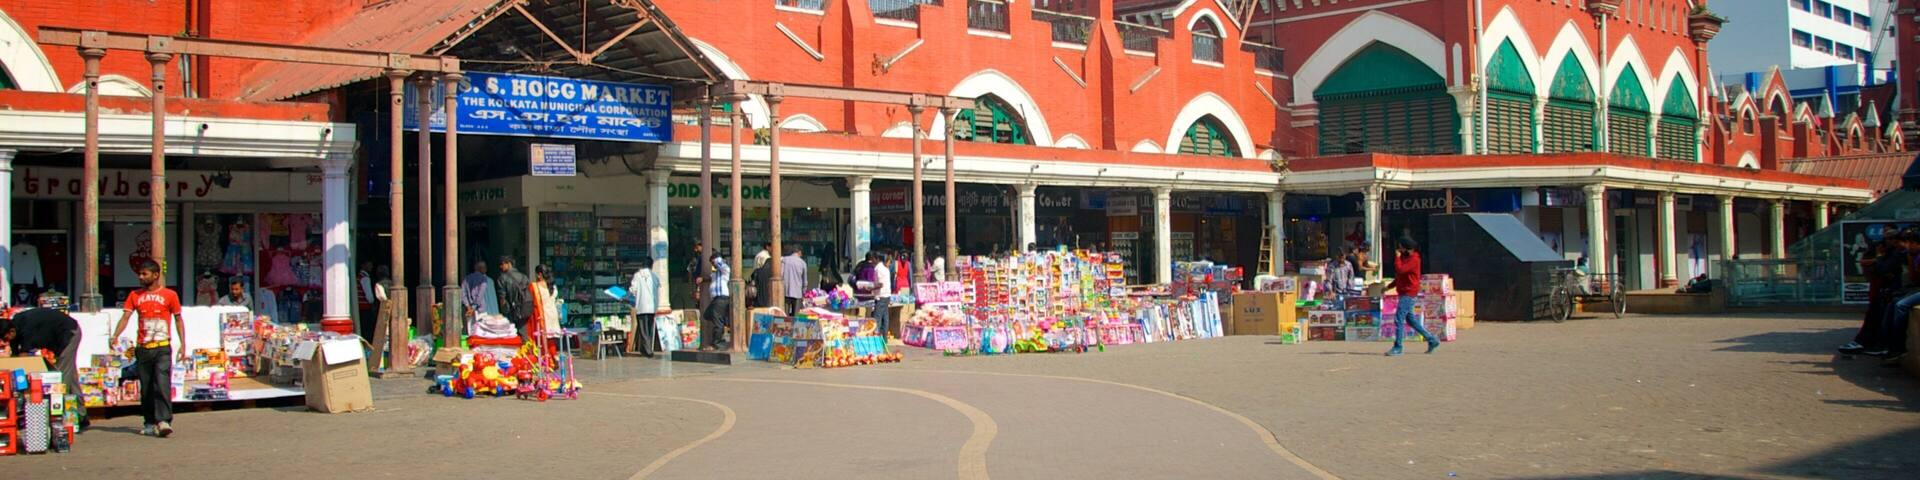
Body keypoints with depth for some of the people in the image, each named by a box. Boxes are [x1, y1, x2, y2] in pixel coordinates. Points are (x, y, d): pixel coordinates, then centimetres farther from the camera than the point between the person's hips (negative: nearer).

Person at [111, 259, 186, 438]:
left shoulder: (169, 295, 3)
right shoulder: (135, 295, 10)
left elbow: (178, 320, 7)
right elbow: (126, 317, 1)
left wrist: (183, 345, 1)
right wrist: (115, 336, -16)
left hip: (162, 348, -4)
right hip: (142, 348, 4)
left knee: (162, 384, -15)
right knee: (145, 388, 7)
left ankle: (164, 421, -19)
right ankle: (149, 423, 14)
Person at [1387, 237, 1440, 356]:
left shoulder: (1414, 259, -15)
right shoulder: (1406, 257, 15)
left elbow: (1400, 270, -27)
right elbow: (1400, 276, 22)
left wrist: (1397, 257, -13)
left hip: (1409, 294, -10)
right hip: (1405, 293, 10)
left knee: (1399, 319, -11)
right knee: (1410, 320, 15)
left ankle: (1397, 348, -7)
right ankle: (1432, 340, 22)